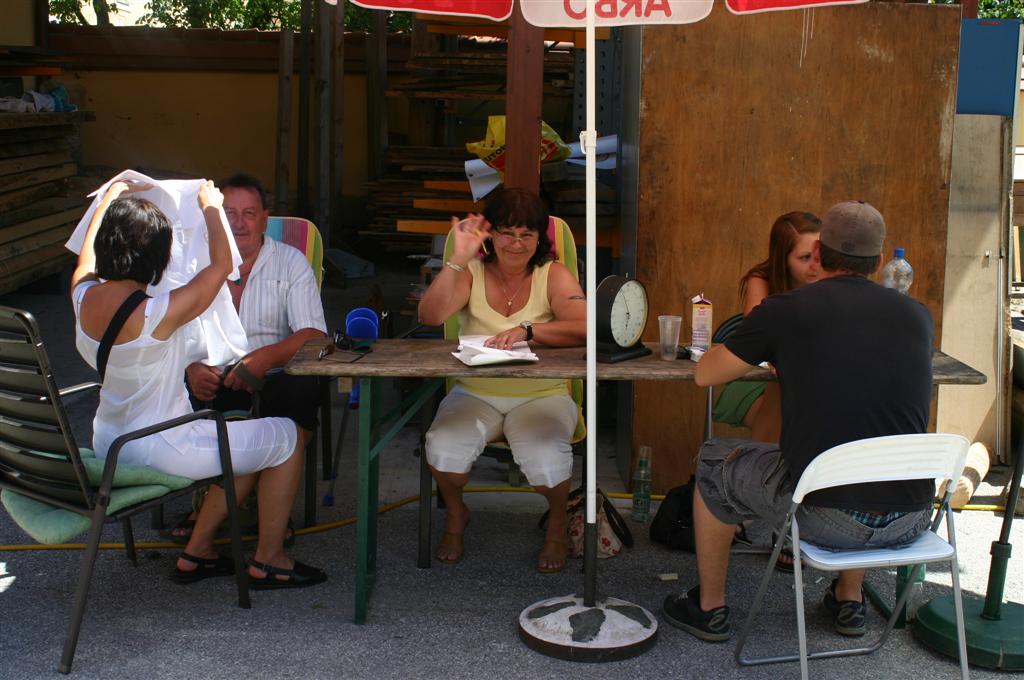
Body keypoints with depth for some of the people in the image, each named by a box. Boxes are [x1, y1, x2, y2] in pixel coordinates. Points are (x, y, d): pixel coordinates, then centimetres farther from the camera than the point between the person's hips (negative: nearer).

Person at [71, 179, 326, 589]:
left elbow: (88, 252, 17)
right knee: (286, 437, 7)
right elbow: (221, 264, -13)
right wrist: (210, 208, 3)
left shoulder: (84, 295, -8)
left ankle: (197, 552, 28)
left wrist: (109, 200, 31)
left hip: (109, 447, 9)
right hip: (158, 448, -9)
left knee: (246, 444, 24)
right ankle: (268, 561, 16)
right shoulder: (157, 313, -27)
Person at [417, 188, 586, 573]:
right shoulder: (471, 273, 2)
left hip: (541, 396, -1)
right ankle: (455, 514, 8)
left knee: (545, 458, -31)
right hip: (475, 394, 1)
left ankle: (558, 521, 7)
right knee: (444, 448, -28)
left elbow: (584, 329, -17)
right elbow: (430, 316, -16)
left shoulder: (553, 276, 0)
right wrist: (459, 259, -22)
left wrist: (528, 331, -30)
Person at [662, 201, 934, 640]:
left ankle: (709, 609, 35)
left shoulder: (784, 311, -7)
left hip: (827, 519, -4)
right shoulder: (917, 316, 5)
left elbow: (705, 374, 7)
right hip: (911, 520, 4)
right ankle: (849, 601, 44)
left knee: (714, 463, 23)